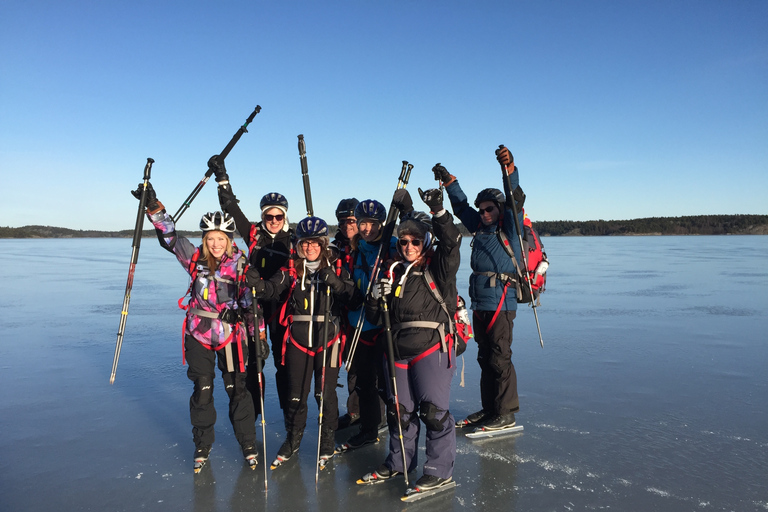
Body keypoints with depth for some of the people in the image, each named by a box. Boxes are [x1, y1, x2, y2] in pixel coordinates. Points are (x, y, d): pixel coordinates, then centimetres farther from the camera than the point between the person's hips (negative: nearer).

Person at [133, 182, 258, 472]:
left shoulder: (239, 264, -7)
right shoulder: (195, 258, 0)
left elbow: (251, 300, -7)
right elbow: (170, 236, -6)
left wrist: (258, 335, -9)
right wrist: (153, 206, -17)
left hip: (230, 333, -2)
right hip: (198, 332, 2)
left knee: (237, 388, 4)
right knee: (202, 389, 7)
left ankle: (248, 445, 20)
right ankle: (202, 446, 25)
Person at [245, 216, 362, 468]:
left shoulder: (336, 269, 1)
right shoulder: (291, 271, 4)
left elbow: (355, 300, -7)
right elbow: (272, 290, -10)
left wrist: (335, 283, -23)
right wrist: (255, 282, -30)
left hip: (328, 339, -1)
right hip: (298, 340, 1)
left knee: (325, 394, 6)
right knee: (296, 394, 9)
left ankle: (327, 444, 27)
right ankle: (292, 441, 31)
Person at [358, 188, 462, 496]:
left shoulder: (439, 267, 0)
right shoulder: (394, 272, 14)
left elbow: (451, 242, -20)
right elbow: (375, 315, 14)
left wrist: (439, 211, -31)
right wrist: (377, 297, -7)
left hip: (431, 346, -6)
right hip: (398, 349, 6)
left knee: (433, 409, -3)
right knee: (399, 409, 14)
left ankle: (440, 471, 12)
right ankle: (398, 463, 32)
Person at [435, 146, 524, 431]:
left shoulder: (510, 228, -1)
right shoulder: (480, 229, 17)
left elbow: (514, 199, -16)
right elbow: (461, 206, 28)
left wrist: (509, 168, -30)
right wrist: (448, 180, 29)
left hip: (501, 303, -8)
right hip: (479, 305, 8)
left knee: (500, 360, -5)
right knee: (485, 359, 13)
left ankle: (506, 414, 6)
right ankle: (488, 410, 23)